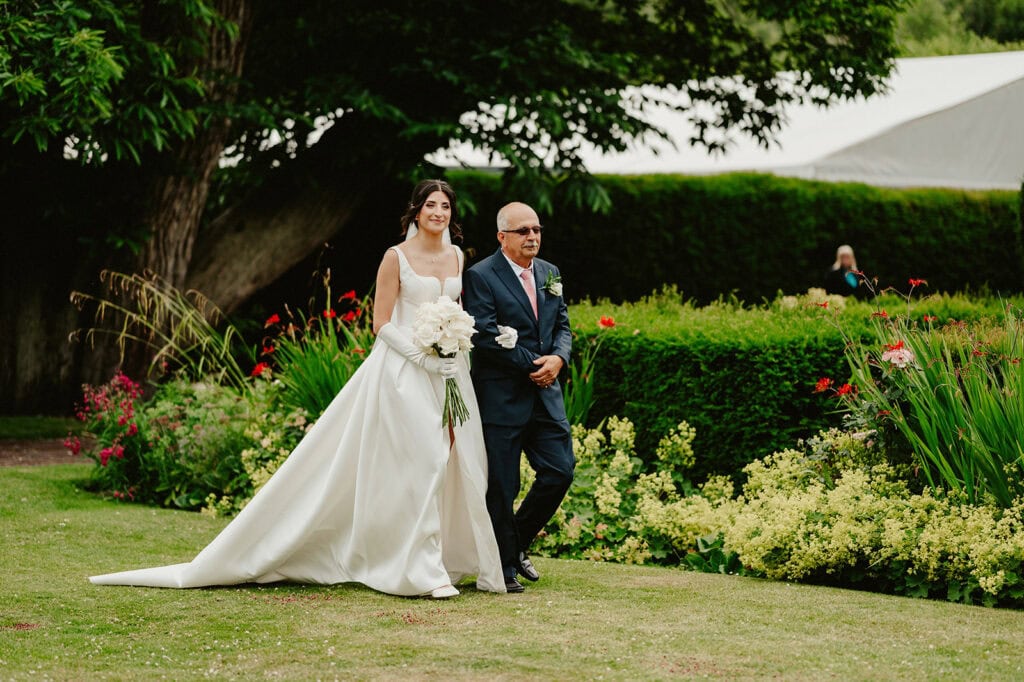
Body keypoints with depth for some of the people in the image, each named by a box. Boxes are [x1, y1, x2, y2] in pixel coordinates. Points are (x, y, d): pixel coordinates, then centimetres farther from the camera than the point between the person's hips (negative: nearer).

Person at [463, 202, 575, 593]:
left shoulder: (550, 274, 14)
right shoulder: (480, 276, -8)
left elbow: (563, 326, 14)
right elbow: (486, 336, -16)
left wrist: (558, 359, -8)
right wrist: (533, 365, -15)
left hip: (545, 394, 6)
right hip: (501, 396, -6)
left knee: (560, 472, 3)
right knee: (502, 487, -1)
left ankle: (518, 542, 25)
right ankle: (504, 568, 12)